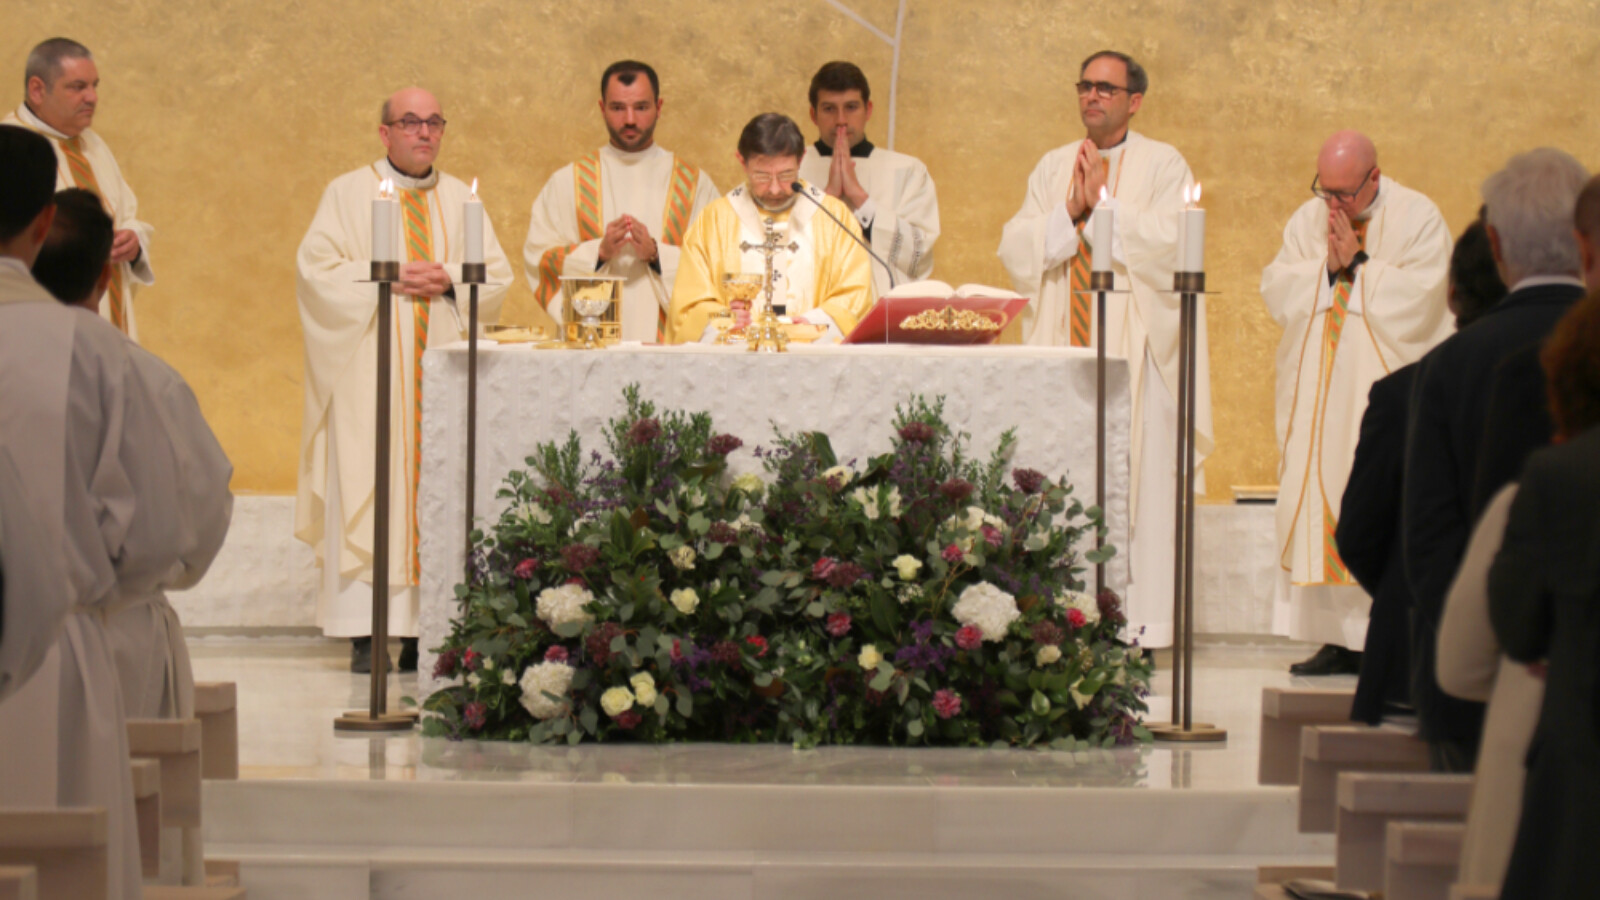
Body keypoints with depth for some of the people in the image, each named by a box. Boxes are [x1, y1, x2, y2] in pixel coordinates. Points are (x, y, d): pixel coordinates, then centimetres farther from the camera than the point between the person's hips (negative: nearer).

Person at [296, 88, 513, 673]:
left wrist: (448, 280, -7)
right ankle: (364, 634, -11)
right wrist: (388, 280, -12)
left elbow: (496, 274, 11)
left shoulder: (461, 200, 16)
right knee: (366, 487, -9)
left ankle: (425, 628, -3)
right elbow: (316, 268, -4)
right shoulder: (348, 193, 6)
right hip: (370, 372, -3)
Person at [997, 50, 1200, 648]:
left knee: (1135, 480, -7)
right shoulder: (1052, 168, 17)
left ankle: (1137, 628, -5)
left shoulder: (1162, 166, 5)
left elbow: (1168, 241, -10)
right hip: (1061, 348, 4)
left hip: (1134, 347, -4)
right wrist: (1071, 211, -8)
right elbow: (1016, 248, 5)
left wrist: (1102, 205, -9)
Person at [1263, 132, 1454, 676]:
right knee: (1321, 507, 0)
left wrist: (1358, 264, -13)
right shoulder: (1308, 219, 11)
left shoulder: (1417, 218, -3)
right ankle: (1339, 638, 2)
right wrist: (1327, 267, -10)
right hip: (1319, 395, 5)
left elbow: (1417, 299, -14)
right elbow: (1276, 293, 3)